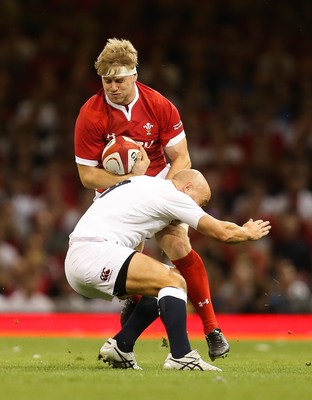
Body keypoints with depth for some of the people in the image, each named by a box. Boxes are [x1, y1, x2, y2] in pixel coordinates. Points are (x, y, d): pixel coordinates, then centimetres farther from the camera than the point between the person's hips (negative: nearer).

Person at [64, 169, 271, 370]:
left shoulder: (144, 183, 23)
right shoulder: (170, 194, -2)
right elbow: (223, 232, 3)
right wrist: (249, 233, 23)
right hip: (94, 253, -10)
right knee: (174, 282, -13)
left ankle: (120, 346, 12)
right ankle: (181, 356, -23)